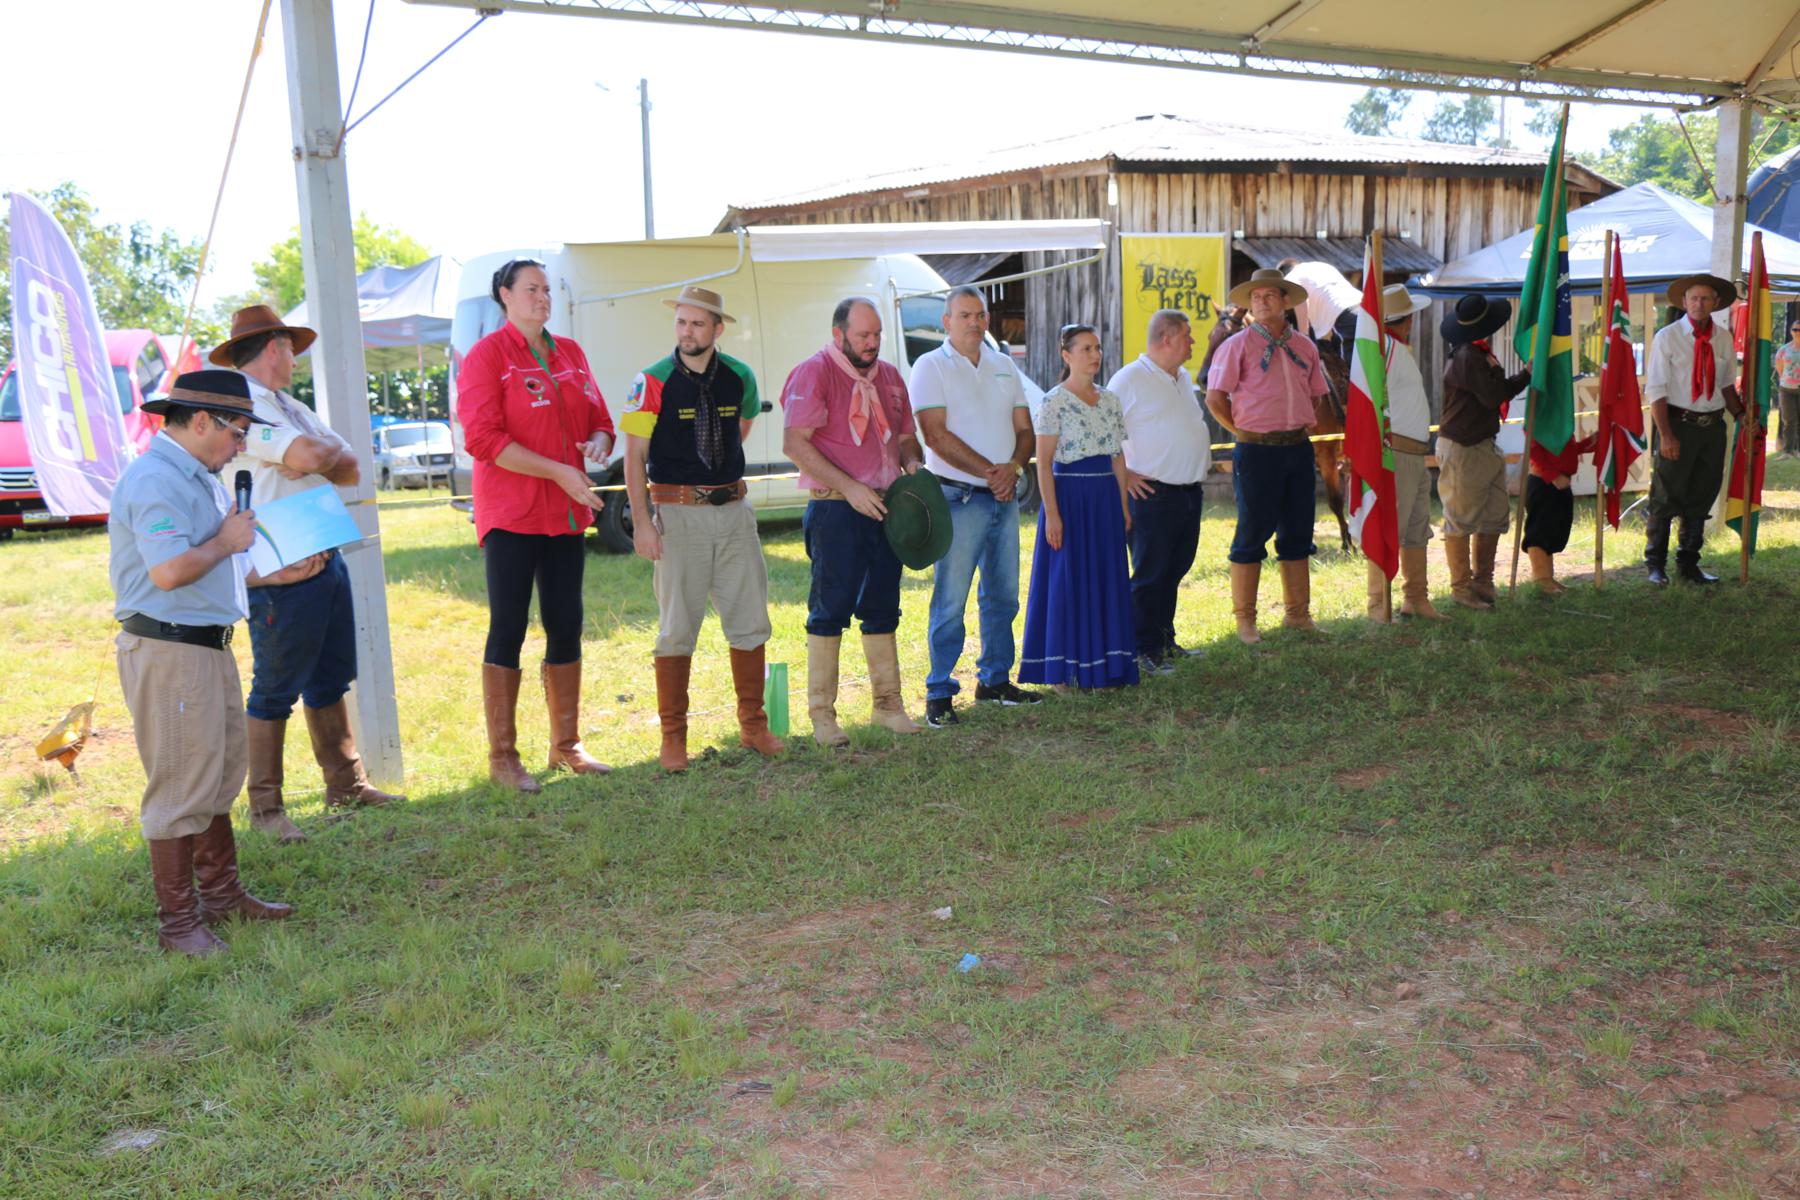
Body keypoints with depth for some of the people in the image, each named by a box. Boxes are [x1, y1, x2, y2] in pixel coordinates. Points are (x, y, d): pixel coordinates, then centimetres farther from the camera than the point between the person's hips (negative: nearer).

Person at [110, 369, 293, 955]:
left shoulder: (197, 478, 15)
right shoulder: (156, 481, -18)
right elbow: (170, 572, -28)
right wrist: (226, 542, -13)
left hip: (207, 644, 11)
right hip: (168, 651, -11)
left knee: (220, 775, 19)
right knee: (181, 786, -2)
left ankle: (220, 892, 33)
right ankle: (177, 920, 8)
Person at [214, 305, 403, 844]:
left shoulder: (290, 407, 17)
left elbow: (351, 469, 12)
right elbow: (313, 456, -24)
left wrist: (318, 457, -8)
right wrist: (330, 450, -1)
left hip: (325, 559, 9)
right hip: (280, 575, -9)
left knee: (331, 680, 16)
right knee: (275, 691, -1)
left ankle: (346, 785, 26)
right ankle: (265, 807, 9)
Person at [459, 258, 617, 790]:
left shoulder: (570, 353, 13)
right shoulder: (486, 355, -5)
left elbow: (600, 421, 17)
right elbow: (482, 438, -15)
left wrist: (598, 444, -7)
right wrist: (558, 472, -19)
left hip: (566, 513, 6)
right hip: (510, 514, -6)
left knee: (566, 627, 10)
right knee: (508, 629, -3)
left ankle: (566, 744, 21)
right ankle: (501, 756, 6)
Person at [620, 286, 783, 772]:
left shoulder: (739, 377, 4)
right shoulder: (653, 381, -8)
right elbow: (634, 456, -8)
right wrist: (641, 523, -14)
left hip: (732, 508, 4)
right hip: (677, 511, -4)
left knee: (751, 620, 7)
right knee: (677, 626, 1)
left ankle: (753, 725, 20)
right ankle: (673, 737, 10)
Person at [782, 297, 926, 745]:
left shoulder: (889, 376, 15)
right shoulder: (813, 373, -6)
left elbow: (906, 436, 23)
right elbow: (795, 444, -15)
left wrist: (913, 463, -1)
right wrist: (849, 488, -20)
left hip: (885, 507, 6)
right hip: (836, 510, -6)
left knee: (883, 607, 12)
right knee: (830, 609, -3)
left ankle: (887, 704, 22)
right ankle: (822, 715, 5)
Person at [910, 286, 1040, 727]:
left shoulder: (1004, 366, 14)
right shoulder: (931, 367, -4)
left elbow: (1024, 429, 12)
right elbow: (937, 435, -14)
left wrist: (1013, 467, -9)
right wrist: (989, 471, -16)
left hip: (1005, 497, 6)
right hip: (959, 498, -6)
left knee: (1003, 595, 12)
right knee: (950, 600, -6)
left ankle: (995, 680, 24)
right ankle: (940, 693, 1)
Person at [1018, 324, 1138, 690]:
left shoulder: (1110, 400, 11)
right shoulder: (1053, 403, -7)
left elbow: (1118, 457, 15)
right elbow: (1043, 462, -10)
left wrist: (1124, 506, 11)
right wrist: (1052, 513, -16)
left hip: (1106, 498, 6)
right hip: (1069, 495, -6)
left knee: (1108, 580, 8)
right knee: (1068, 581, -1)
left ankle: (1104, 664, 18)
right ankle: (1065, 671, 8)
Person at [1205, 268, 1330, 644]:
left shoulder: (1304, 346, 11)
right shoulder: (1238, 345, -5)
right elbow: (1215, 397, -7)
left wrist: (1301, 426, 12)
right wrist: (1242, 431, -2)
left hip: (1298, 448, 5)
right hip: (1257, 451, -5)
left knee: (1297, 532, 10)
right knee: (1252, 533, -1)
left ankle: (1298, 613, 21)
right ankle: (1245, 620, 7)